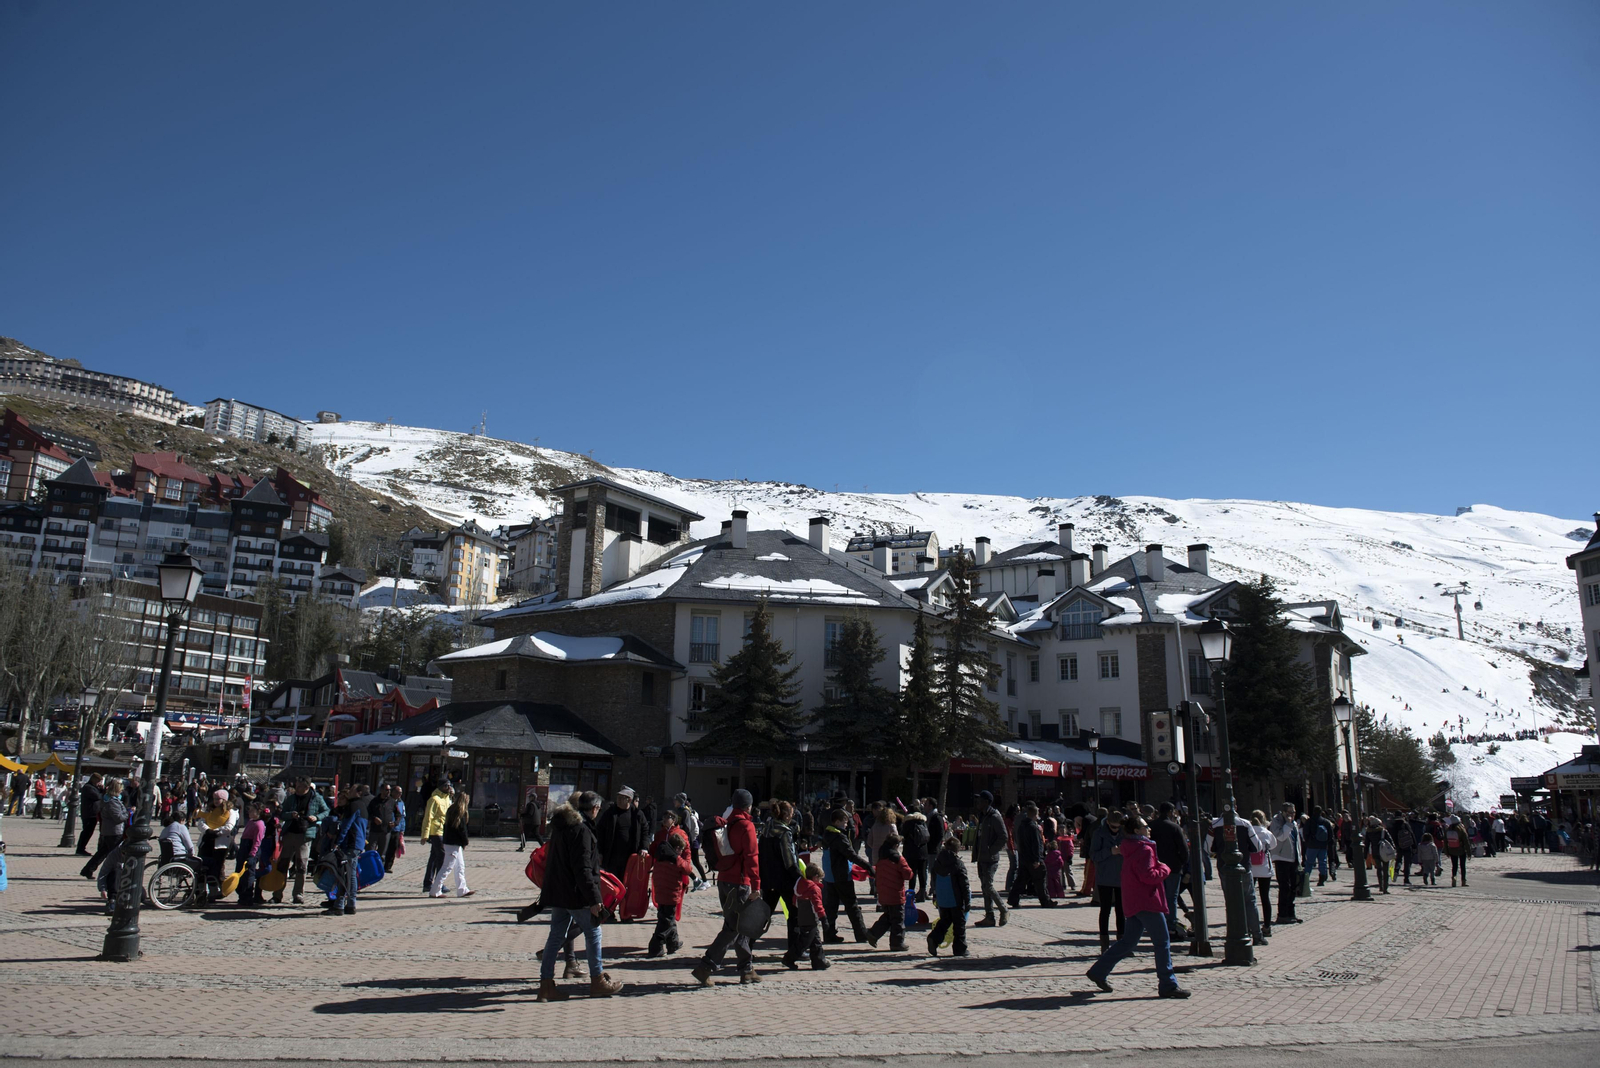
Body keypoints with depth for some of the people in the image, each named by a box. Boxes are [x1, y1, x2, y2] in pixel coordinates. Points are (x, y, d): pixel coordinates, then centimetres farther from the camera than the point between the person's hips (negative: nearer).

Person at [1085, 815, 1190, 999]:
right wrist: (1164, 869, -7)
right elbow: (1148, 875, -22)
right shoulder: (1145, 849, -14)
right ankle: (1168, 985, 3)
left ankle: (1098, 972, 12)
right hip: (1147, 901, -10)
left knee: (1128, 941, 13)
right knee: (1162, 944, -1)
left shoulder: (1129, 848, 15)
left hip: (1134, 903, 10)